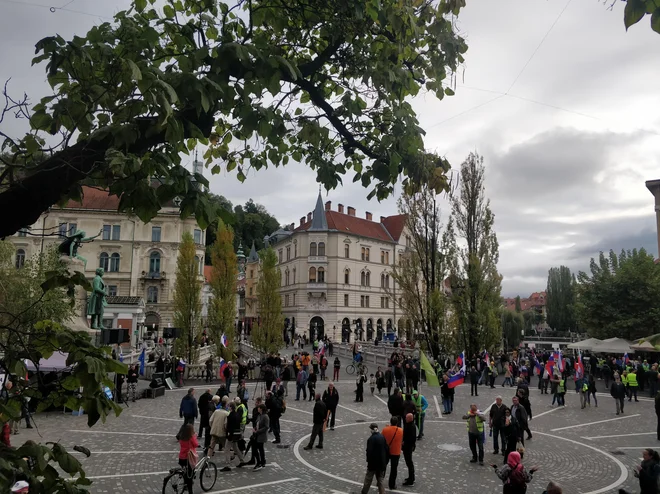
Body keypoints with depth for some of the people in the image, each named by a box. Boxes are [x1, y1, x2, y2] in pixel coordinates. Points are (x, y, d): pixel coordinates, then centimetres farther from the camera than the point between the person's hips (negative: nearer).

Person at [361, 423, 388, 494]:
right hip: (382, 462, 5)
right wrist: (385, 461, 11)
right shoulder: (382, 437, -2)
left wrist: (368, 461, -7)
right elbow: (386, 449, 3)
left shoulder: (371, 439, -19)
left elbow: (369, 451, -19)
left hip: (373, 462, -4)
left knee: (368, 479, 13)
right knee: (381, 479, 14)